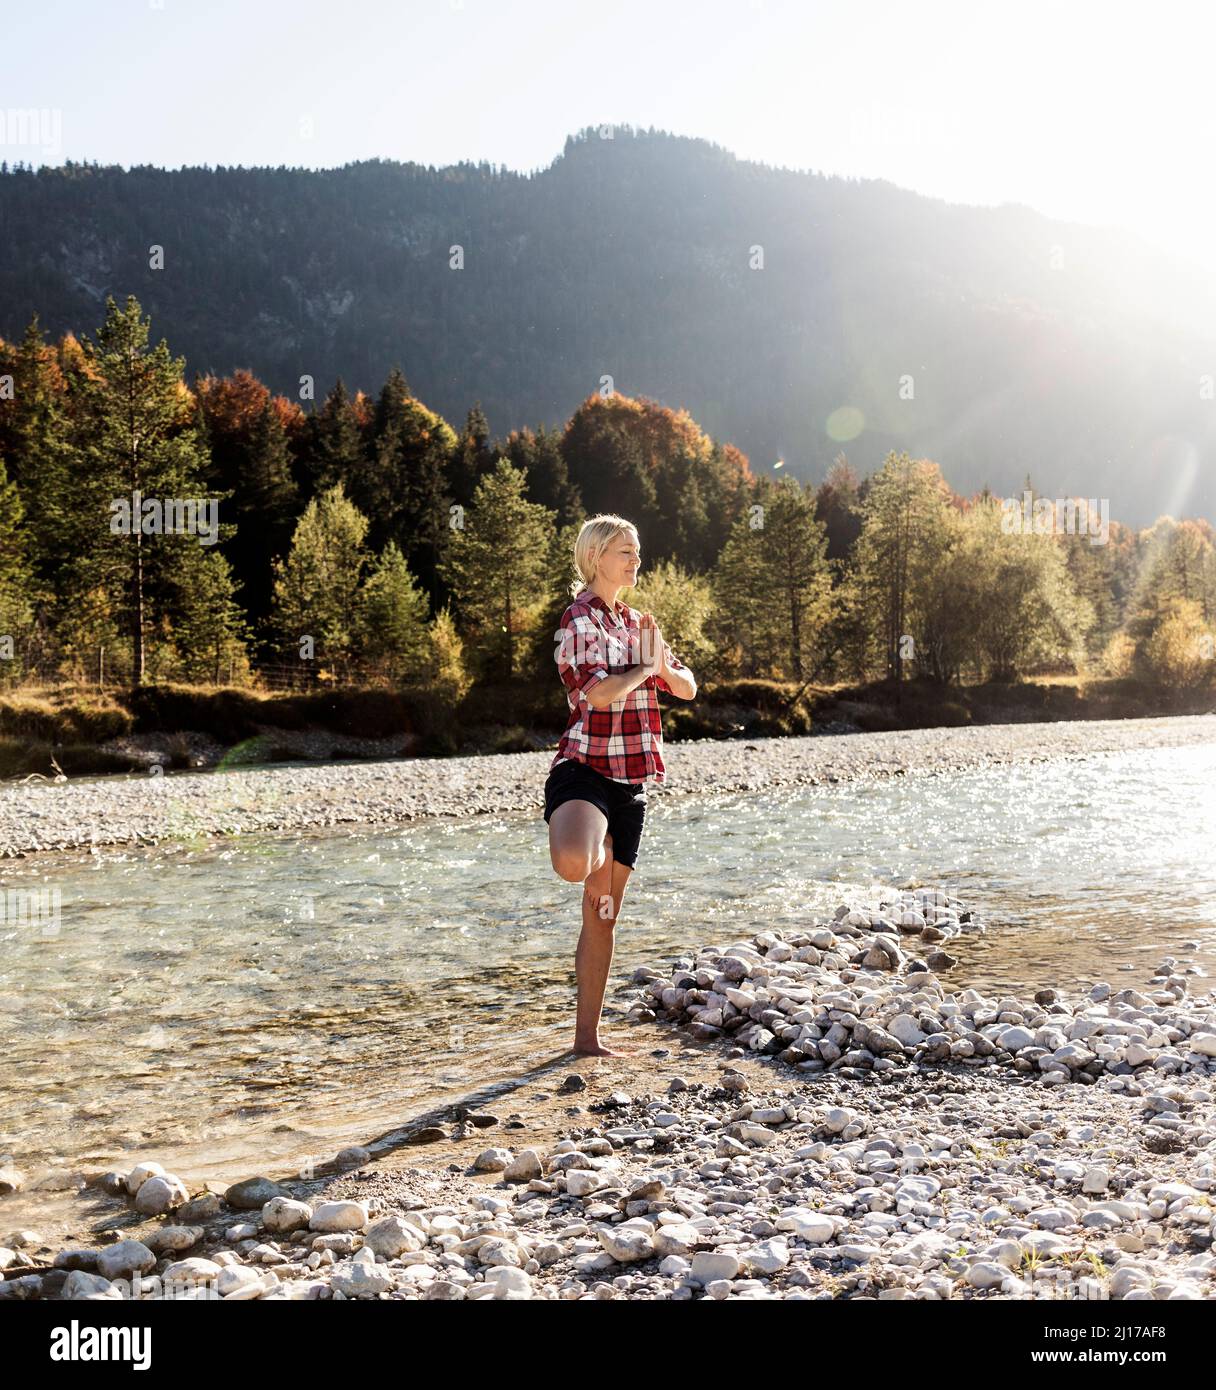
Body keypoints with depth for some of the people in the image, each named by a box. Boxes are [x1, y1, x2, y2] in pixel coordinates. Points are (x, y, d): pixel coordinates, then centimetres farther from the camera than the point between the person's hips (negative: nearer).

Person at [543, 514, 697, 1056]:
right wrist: (643, 668, -7)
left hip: (629, 781, 8)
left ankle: (587, 1036, 18)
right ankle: (595, 856, -1)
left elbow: (688, 688, 17)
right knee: (573, 864, -39)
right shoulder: (581, 619, -7)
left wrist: (662, 664, -4)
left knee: (602, 917, 10)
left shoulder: (634, 621, 18)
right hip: (583, 769, -7)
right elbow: (599, 692, -23)